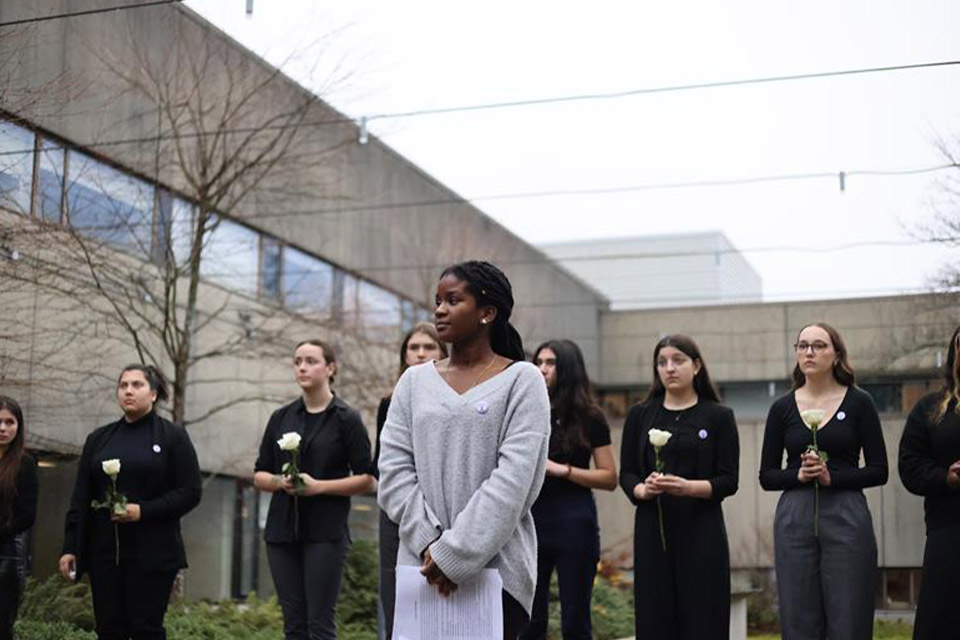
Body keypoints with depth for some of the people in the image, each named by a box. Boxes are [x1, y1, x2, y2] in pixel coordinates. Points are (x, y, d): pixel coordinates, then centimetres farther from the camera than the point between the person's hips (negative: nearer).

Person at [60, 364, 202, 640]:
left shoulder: (173, 437, 2)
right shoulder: (99, 439, 14)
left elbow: (190, 493, -4)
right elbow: (81, 498, 13)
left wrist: (143, 511, -15)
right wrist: (70, 547, 5)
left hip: (152, 553, -4)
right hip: (104, 552, 4)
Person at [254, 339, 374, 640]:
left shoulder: (346, 419, -1)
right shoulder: (281, 418, 11)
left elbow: (366, 479, -3)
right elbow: (259, 474, 14)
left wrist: (319, 486, -15)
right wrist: (279, 482, -8)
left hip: (326, 533, -4)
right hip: (282, 531, 4)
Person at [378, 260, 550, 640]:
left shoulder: (521, 381, -1)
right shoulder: (414, 382, 11)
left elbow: (513, 480, -11)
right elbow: (394, 472, 3)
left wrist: (456, 554, -16)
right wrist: (429, 542, -10)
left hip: (494, 567, -3)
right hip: (422, 564, 3)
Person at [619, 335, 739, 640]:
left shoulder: (718, 416, 4)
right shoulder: (640, 415, 10)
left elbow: (729, 481, -1)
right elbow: (626, 474, 8)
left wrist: (689, 487, -19)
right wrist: (642, 489, -14)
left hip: (701, 532, -2)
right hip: (652, 531, 2)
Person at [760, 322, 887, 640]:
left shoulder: (858, 402, 2)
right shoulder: (782, 408, 7)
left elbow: (879, 470, 1)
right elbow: (767, 476, 8)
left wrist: (833, 477, -13)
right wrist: (798, 474, -11)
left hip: (847, 519, -2)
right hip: (794, 519, 2)